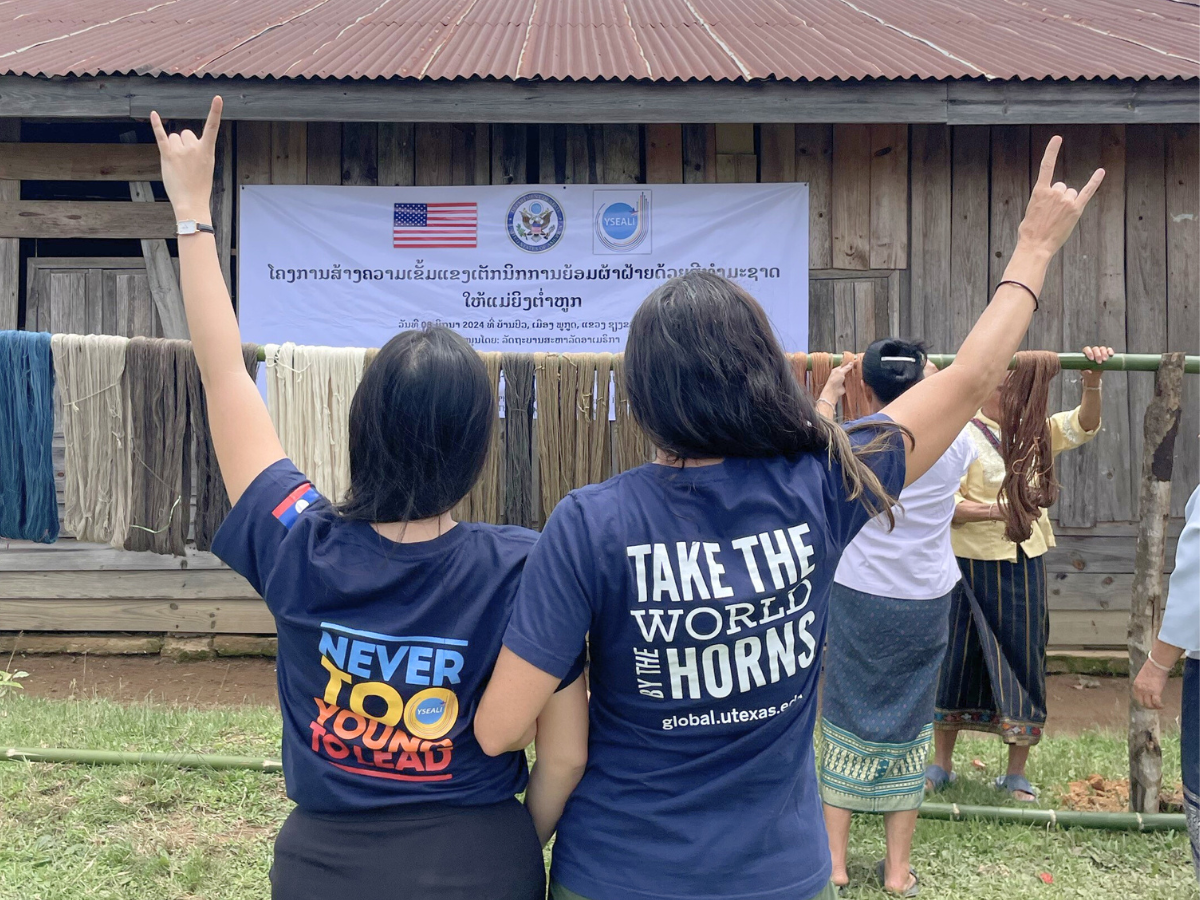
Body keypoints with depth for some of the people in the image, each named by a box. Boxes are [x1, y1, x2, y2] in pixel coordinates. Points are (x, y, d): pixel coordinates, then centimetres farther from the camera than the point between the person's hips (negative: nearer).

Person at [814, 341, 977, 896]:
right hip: (926, 602, 2)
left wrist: (829, 393, 28)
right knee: (909, 725, 10)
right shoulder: (953, 441, -5)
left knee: (846, 720, 9)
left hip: (857, 600, -1)